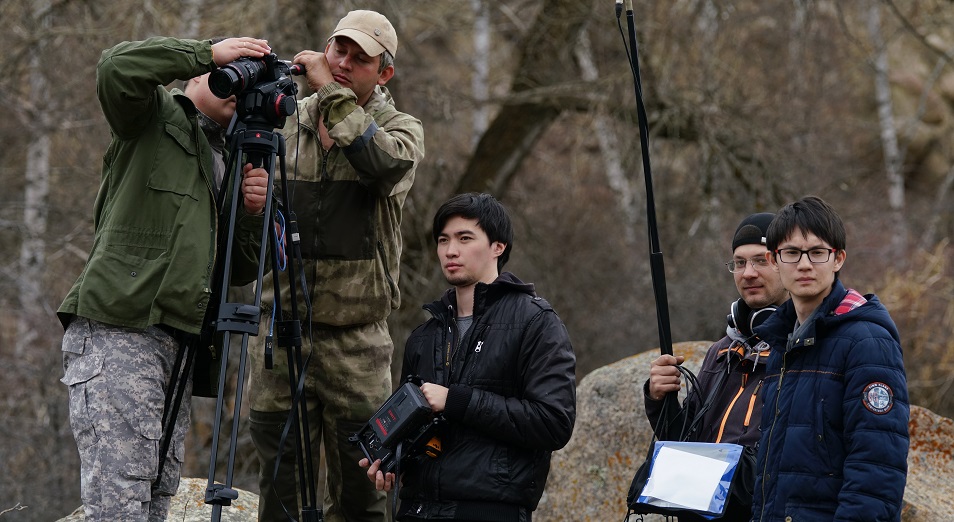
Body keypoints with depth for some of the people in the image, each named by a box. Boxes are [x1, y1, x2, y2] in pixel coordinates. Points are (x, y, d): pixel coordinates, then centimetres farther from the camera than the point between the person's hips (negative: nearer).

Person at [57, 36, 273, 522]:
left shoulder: (227, 162, 25)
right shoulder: (156, 117, 6)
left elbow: (241, 272, 21)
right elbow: (118, 68, -17)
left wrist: (252, 212, 2)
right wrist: (211, 51, -11)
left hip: (176, 344, 8)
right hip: (116, 334, -8)